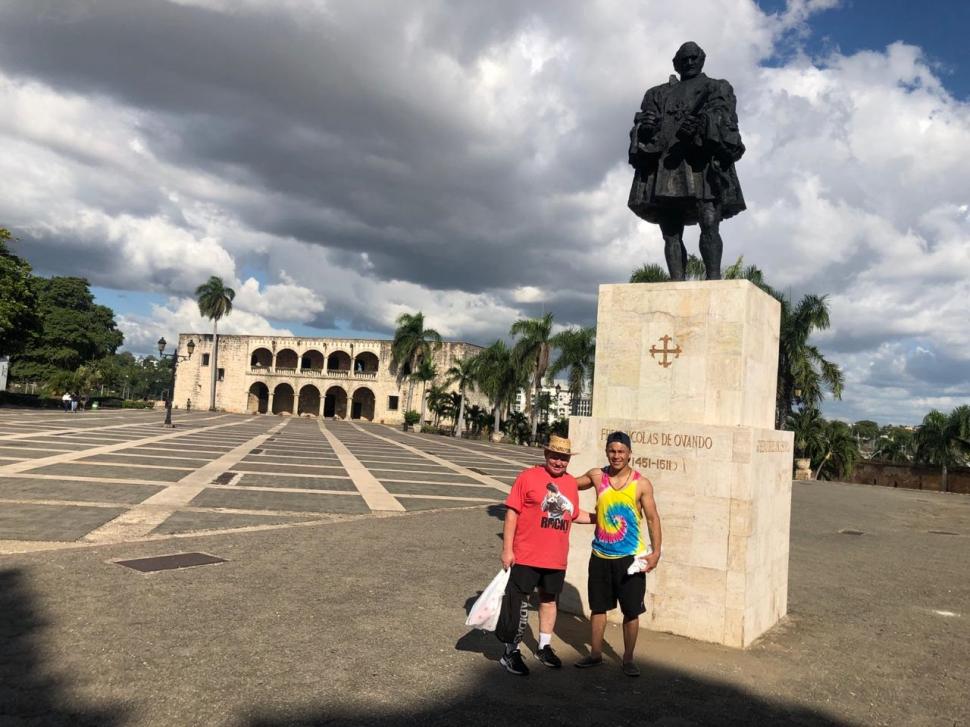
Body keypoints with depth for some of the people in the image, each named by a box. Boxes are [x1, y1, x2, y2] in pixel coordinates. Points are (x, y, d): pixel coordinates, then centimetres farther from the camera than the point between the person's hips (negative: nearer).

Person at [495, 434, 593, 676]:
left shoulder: (571, 483, 7)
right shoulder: (528, 477, -10)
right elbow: (512, 513, -10)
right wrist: (507, 549, -13)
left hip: (556, 559, 5)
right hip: (525, 556, -5)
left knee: (549, 600, 19)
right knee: (518, 603, 2)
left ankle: (544, 647, 36)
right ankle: (511, 651, 16)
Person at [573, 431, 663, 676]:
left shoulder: (642, 484, -8)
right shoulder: (597, 476, -2)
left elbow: (652, 518, -4)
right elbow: (569, 484, 15)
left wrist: (656, 552, -10)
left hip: (630, 558, -2)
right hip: (600, 555, 3)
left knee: (632, 611, 4)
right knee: (598, 607, 14)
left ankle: (628, 659, 21)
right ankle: (595, 654, 30)